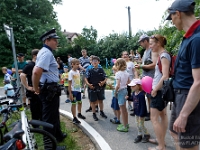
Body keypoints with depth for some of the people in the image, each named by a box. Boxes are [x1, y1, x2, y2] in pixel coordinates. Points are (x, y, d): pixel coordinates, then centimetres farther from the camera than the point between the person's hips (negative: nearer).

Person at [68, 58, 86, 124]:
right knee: (74, 104, 3)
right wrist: (70, 93, -18)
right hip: (73, 90, -7)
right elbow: (69, 83, -15)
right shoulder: (71, 72, -14)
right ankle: (74, 118, 13)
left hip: (78, 90, 7)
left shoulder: (78, 71, 7)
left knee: (80, 102, 19)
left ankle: (79, 114, 39)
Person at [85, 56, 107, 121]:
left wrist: (103, 82, -17)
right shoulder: (90, 71, -6)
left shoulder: (101, 70, -1)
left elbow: (105, 78, 2)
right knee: (93, 101, 9)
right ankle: (94, 114, 24)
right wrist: (88, 84, -17)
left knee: (100, 100, 16)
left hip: (100, 88, 2)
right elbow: (86, 79, -2)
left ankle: (101, 112, 34)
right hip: (92, 88, -2)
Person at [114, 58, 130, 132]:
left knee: (122, 109, 2)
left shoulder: (118, 73, -18)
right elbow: (128, 83, 11)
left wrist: (115, 92, -11)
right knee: (124, 108, 20)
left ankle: (125, 127, 13)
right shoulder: (126, 72, 4)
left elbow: (118, 85, -23)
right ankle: (126, 123, 34)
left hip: (120, 91, -8)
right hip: (125, 90, 8)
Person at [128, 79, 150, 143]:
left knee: (141, 125, 3)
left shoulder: (141, 95, -28)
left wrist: (141, 114, -23)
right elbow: (132, 99, 18)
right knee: (137, 124, 17)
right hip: (136, 112, 8)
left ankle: (146, 134, 27)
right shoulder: (134, 93, -2)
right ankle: (139, 135, 33)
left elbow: (143, 105, -26)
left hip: (141, 112, -8)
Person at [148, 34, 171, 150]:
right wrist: (155, 86, 12)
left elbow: (165, 76, -24)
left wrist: (155, 89, -18)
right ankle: (161, 140, 32)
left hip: (160, 90, -10)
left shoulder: (164, 55, -17)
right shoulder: (162, 55, 11)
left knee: (154, 118, -3)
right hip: (162, 90, 10)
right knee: (163, 115, 17)